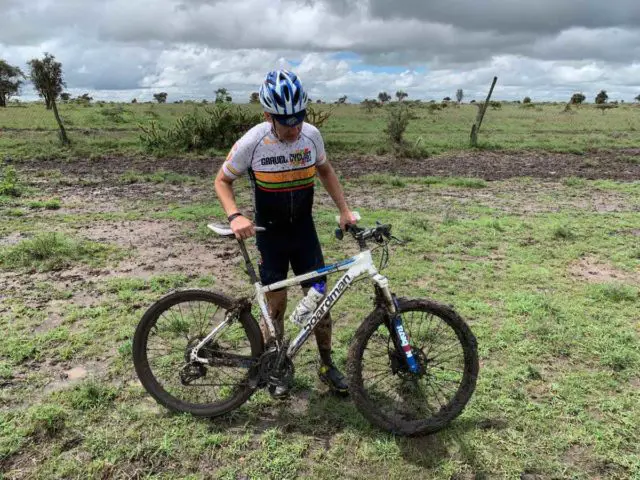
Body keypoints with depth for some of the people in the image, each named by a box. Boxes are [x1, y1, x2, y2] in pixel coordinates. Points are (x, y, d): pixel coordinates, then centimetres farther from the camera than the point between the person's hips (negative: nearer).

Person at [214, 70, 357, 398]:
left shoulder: (312, 135, -11)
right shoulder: (251, 143, -19)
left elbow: (325, 171, 8)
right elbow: (222, 181, -6)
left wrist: (344, 210, -1)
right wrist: (235, 217, -24)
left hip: (304, 230, 3)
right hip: (270, 235, -2)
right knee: (275, 305, 3)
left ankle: (327, 365, 24)